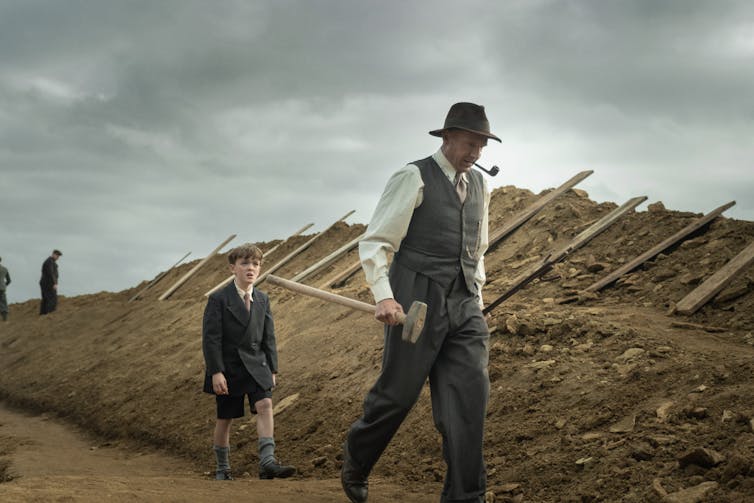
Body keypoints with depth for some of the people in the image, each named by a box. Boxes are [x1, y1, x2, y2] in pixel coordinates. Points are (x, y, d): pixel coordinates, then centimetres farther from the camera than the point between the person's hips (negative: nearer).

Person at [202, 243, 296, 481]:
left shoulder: (262, 299, 7)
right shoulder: (218, 299, -8)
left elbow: (268, 337, 12)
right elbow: (210, 338, -11)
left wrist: (272, 369, 9)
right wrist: (216, 372, -17)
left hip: (256, 365, 3)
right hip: (228, 367, -3)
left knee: (265, 405, -17)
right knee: (225, 419, 6)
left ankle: (267, 461, -22)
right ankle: (222, 469, 21)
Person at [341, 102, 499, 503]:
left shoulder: (478, 185, 15)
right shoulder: (413, 178, -6)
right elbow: (374, 243, -10)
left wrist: (476, 300, 19)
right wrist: (383, 296, -22)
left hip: (463, 305, 5)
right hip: (416, 303, -5)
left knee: (470, 393, -8)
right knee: (397, 394, 2)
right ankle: (356, 461, 31)